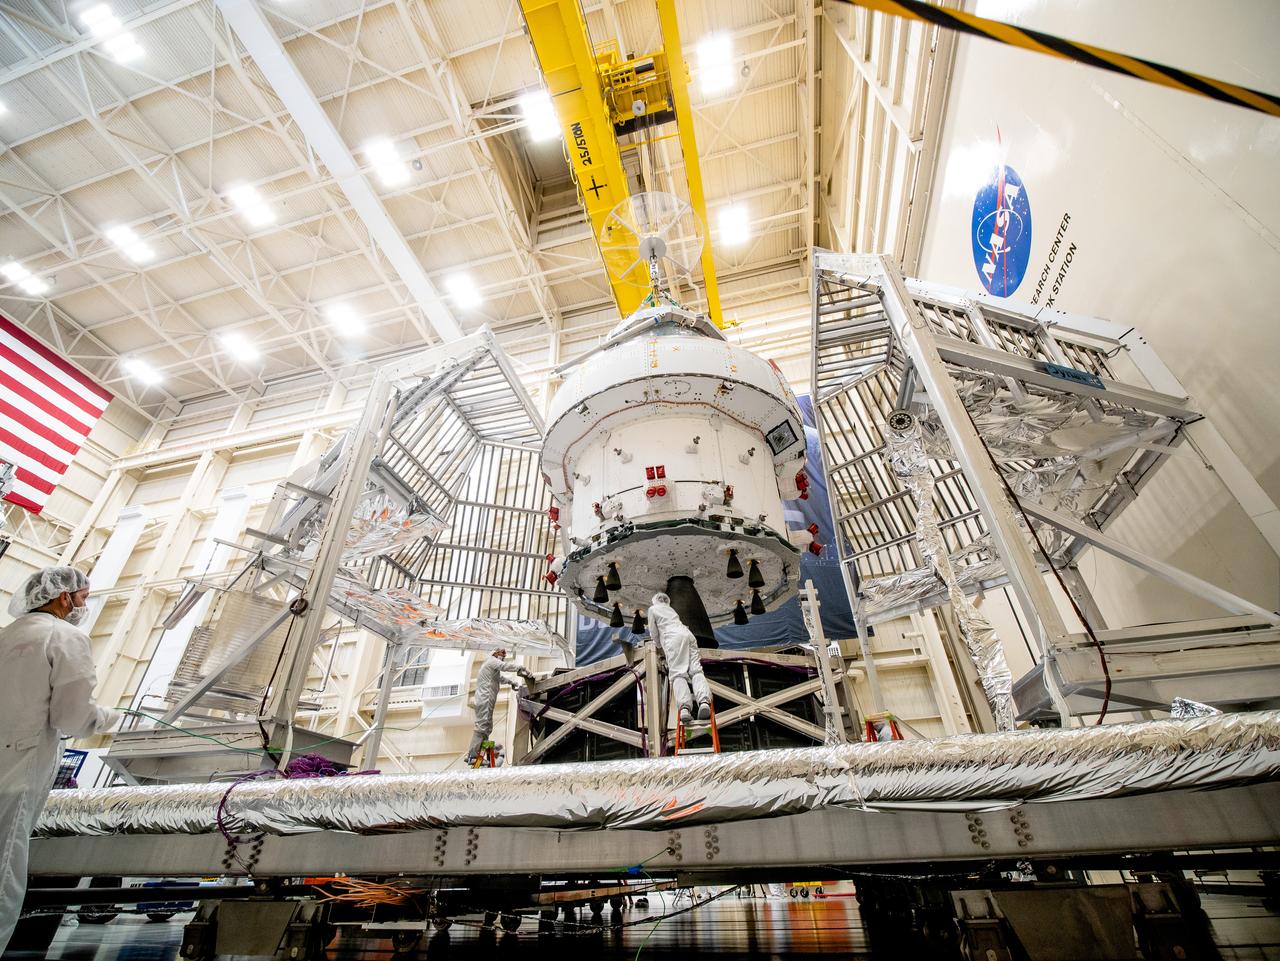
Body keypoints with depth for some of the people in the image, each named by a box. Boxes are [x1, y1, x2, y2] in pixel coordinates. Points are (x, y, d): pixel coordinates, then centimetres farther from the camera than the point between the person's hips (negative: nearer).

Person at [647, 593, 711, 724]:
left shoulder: (653, 609, 20)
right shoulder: (671, 609, 37)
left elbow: (653, 632, 17)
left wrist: (661, 646, 33)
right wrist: (663, 645, 52)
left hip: (673, 638, -5)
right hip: (688, 634, 5)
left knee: (677, 673, -16)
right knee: (695, 670, -9)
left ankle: (684, 707, -37)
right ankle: (704, 701, -34)